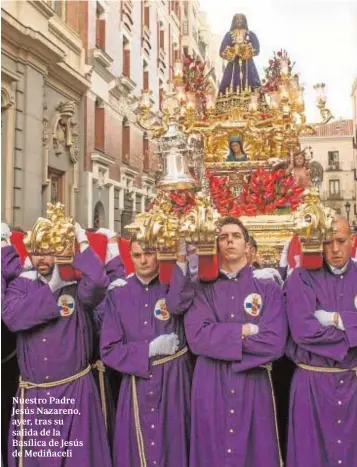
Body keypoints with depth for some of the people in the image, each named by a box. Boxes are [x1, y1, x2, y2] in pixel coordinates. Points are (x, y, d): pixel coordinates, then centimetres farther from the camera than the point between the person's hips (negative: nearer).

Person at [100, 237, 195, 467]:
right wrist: (150, 349, -11)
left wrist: (181, 258, -34)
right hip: (137, 386, 1)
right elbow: (109, 350, -2)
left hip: (173, 381, -1)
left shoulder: (173, 285, -3)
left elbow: (177, 304, -29)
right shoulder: (118, 294, -1)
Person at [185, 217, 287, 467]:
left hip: (254, 385, 0)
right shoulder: (203, 290, 5)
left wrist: (220, 337, -9)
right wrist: (244, 331, -10)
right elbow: (197, 337, -10)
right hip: (211, 387, 0)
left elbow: (274, 342, -10)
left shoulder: (269, 289, 4)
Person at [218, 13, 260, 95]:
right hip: (233, 66, 0)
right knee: (230, 92, -13)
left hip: (248, 67, 0)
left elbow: (256, 49, 0)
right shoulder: (229, 35, 14)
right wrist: (233, 50, -10)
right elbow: (222, 51, 4)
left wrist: (245, 49, -11)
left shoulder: (251, 35, 14)